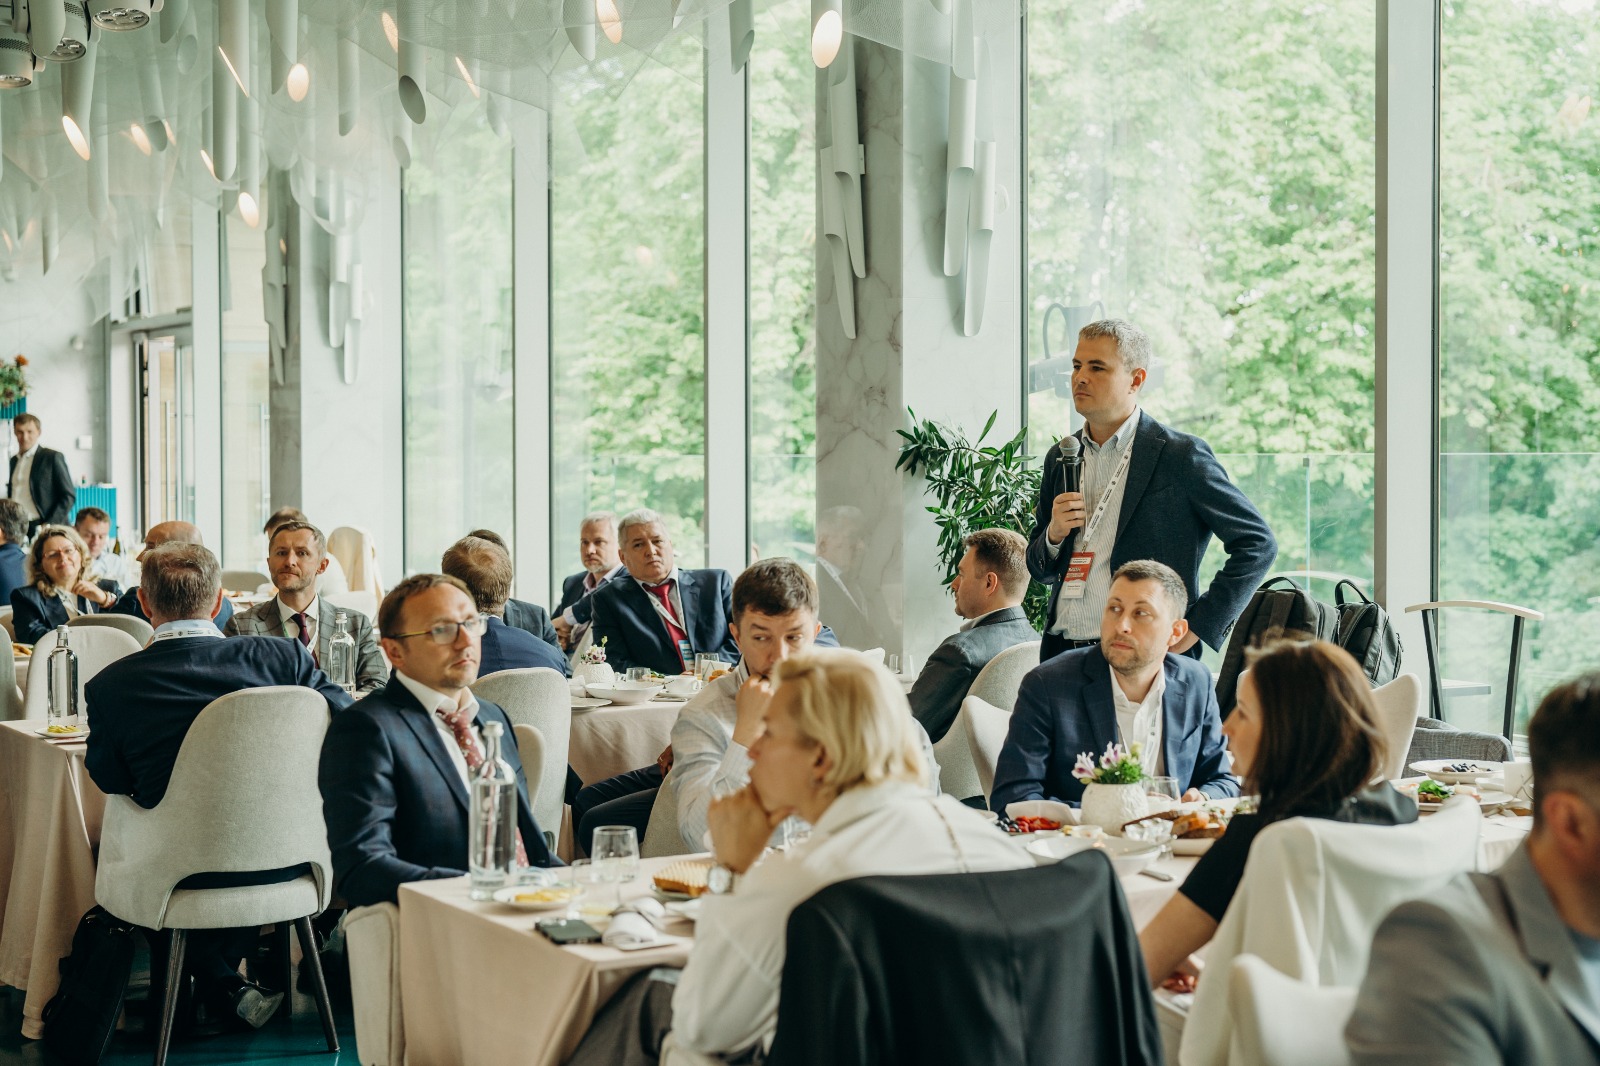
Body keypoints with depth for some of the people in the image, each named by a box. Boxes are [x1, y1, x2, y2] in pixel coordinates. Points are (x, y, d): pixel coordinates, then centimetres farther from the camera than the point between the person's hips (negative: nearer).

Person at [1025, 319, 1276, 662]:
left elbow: (1258, 544, -4)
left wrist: (1197, 627, -8)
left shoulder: (1181, 455, -4)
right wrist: (1053, 535, -3)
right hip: (1062, 654, 5)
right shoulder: (1060, 458, 13)